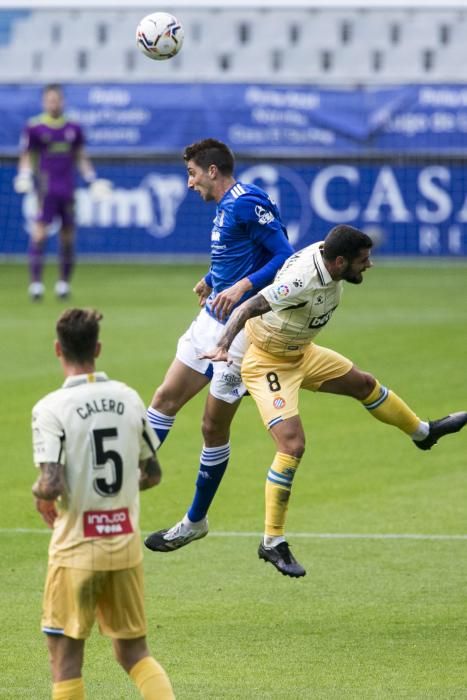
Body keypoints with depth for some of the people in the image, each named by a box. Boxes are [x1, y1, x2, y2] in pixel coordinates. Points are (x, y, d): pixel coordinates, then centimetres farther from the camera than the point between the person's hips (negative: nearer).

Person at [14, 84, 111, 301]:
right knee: (39, 232, -13)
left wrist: (92, 180, 13)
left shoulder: (73, 128, 11)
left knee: (67, 235, 4)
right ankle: (35, 282, -11)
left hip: (67, 189, 4)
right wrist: (24, 176, -12)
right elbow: (26, 157, 3)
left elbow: (81, 158, 19)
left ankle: (64, 283, 14)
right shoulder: (34, 127, 0)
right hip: (45, 187, -4)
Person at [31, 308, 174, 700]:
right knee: (134, 651, 14)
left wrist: (41, 497, 0)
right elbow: (152, 473, 10)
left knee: (65, 656, 6)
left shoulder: (51, 409, -14)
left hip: (76, 548, -4)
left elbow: (52, 485, -22)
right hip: (126, 544, 4)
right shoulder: (129, 399, 2)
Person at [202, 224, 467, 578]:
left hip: (301, 353, 9)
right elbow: (248, 308, -44)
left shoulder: (325, 252, -14)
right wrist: (224, 346, -59)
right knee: (293, 445, -18)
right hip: (268, 365, -9)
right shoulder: (302, 281, -39)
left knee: (364, 384, 25)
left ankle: (423, 432, 53)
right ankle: (272, 543, -8)